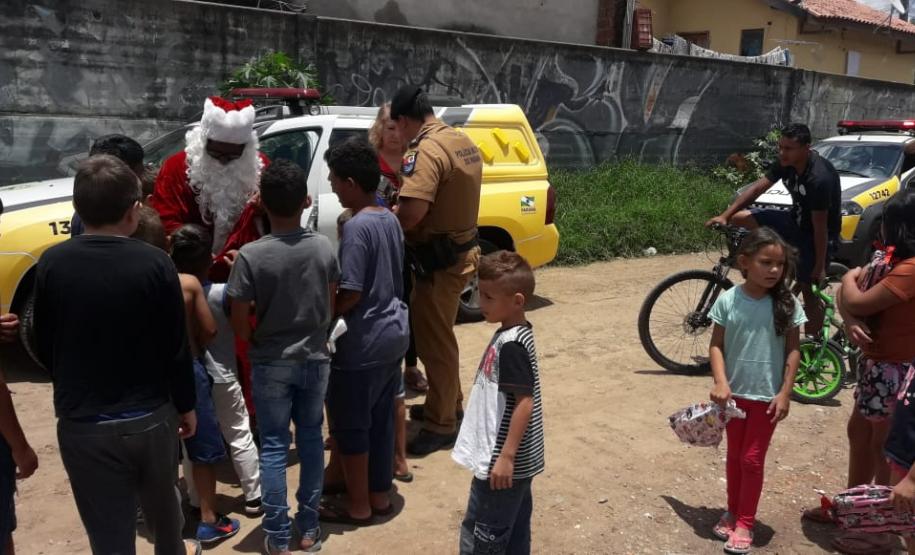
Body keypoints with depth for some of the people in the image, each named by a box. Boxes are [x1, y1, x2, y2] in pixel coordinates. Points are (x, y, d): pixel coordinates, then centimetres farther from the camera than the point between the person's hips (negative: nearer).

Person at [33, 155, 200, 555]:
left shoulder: (52, 264, -9)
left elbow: (44, 347, 2)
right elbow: (176, 346, -9)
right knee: (161, 501, 27)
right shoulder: (155, 263, -14)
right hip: (152, 416, 1)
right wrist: (187, 406, 6)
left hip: (83, 425, 0)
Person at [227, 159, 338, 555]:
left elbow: (239, 322, -12)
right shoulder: (324, 248, -7)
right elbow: (331, 307, 3)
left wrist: (255, 342, 8)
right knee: (311, 439, 15)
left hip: (271, 363, -2)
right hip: (315, 358, 3)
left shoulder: (251, 255, -17)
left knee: (274, 447, 9)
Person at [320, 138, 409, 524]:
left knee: (350, 424, 7)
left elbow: (350, 294, -21)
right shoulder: (390, 219, 6)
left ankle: (358, 505, 19)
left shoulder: (356, 227, -20)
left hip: (363, 342, -8)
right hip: (394, 333, 9)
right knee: (381, 418, 18)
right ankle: (379, 495, 30)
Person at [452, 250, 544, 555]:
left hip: (503, 459, -10)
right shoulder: (513, 334, 7)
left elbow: (525, 403, -25)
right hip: (518, 459, 10)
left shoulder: (511, 345, -23)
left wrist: (505, 456, -23)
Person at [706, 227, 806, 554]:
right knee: (734, 456, 16)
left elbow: (793, 351, -5)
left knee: (752, 459, 6)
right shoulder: (728, 300, -9)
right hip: (735, 392, 2)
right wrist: (721, 382, -16)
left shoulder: (787, 304, -9)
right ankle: (733, 513, 33)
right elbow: (716, 346, -4)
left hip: (767, 395, -1)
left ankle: (745, 524, 18)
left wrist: (785, 393, -9)